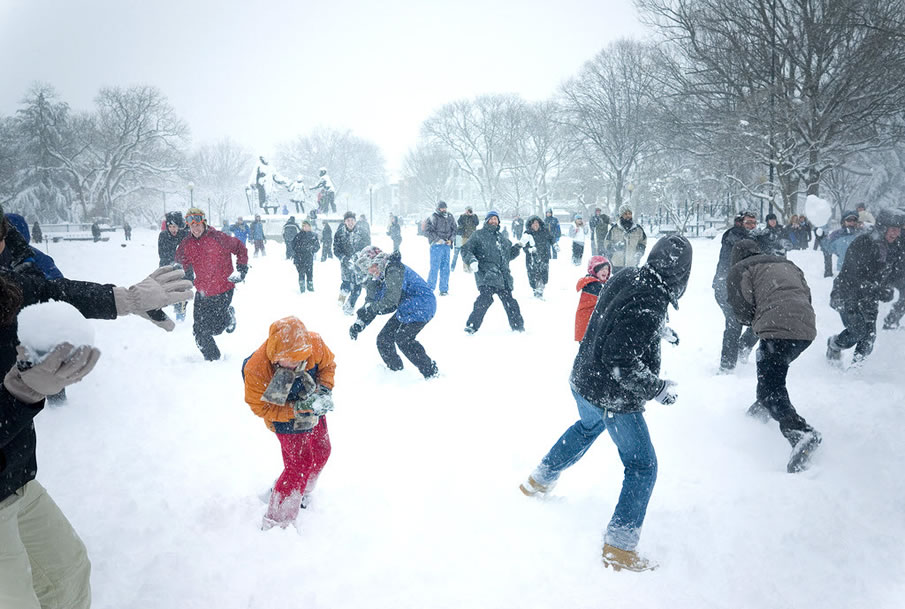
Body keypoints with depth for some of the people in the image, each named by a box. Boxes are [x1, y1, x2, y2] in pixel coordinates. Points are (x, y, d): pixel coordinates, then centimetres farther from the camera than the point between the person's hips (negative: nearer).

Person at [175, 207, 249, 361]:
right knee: (199, 331, 3)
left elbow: (240, 248, -2)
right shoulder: (187, 244, -1)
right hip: (202, 292, 5)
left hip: (223, 291, -4)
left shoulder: (218, 238, -15)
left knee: (216, 328, -2)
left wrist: (242, 269, -4)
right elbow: (181, 259, 22)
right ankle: (212, 358, 26)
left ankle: (229, 314, 31)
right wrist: (187, 273, 10)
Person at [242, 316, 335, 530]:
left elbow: (328, 365, -7)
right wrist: (296, 410, -32)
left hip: (313, 409, 5)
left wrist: (324, 390, -23)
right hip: (285, 418, -5)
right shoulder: (256, 369, -37)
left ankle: (301, 495, 48)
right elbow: (260, 407, -23)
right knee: (299, 463, -9)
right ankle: (276, 523, 9)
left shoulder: (315, 344, -30)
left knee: (321, 453, 18)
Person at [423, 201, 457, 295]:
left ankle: (444, 289, 15)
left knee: (445, 268, 8)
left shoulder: (450, 217, 11)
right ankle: (430, 289, 4)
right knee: (434, 267, -5)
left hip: (447, 245, 5)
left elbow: (454, 229, 17)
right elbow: (427, 231, -11)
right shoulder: (433, 217, -7)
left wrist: (451, 239, 1)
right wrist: (438, 239, -14)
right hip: (436, 245, -5)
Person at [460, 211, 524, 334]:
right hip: (486, 275, -5)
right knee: (485, 298, -24)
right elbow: (466, 250, 2)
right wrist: (471, 260, -16)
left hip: (503, 277, 6)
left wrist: (517, 247, 20)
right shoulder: (479, 235, 7)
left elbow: (508, 255, 35)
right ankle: (472, 325, -18)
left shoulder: (502, 238, 26)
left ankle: (518, 327, 22)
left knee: (509, 301, 8)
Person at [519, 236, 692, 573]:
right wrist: (659, 389, -19)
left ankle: (539, 480, 52)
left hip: (583, 382, 9)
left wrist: (661, 332, 18)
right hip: (613, 399, -9)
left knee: (588, 427, 37)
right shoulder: (648, 305, -30)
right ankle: (619, 547, 12)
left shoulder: (626, 278, -4)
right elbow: (622, 361, -31)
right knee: (642, 466, 7)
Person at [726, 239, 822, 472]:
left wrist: (754, 320, 21)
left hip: (778, 330, -8)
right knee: (768, 363, 33)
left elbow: (743, 311, -2)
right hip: (807, 328, 8)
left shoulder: (739, 270, 9)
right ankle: (763, 409, 45)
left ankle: (800, 433, -30)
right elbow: (806, 295, 22)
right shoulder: (786, 263, 28)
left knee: (770, 391, -8)